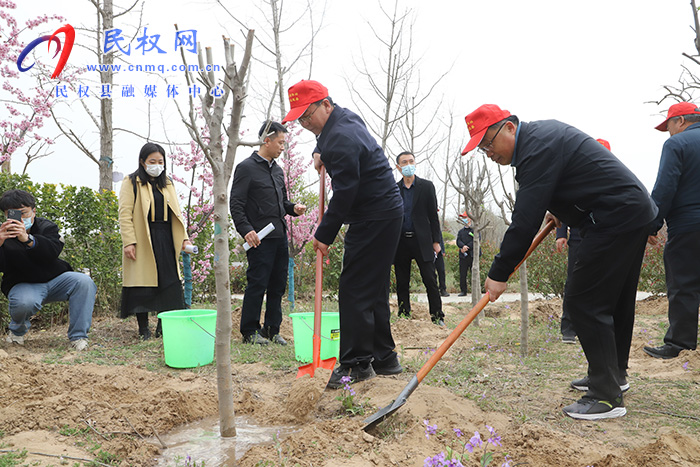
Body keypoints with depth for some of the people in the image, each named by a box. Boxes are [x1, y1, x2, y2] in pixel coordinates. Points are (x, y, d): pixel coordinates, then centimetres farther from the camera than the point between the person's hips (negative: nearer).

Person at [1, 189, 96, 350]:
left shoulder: (46, 227, -2)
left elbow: (53, 251, -24)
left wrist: (28, 239, -43)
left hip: (55, 279, 2)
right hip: (23, 285, -1)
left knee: (84, 282, -27)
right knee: (24, 303, -37)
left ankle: (78, 336, -20)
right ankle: (17, 330, 4)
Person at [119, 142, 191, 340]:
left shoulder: (167, 183, 16)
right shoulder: (131, 183, 0)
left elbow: (176, 212, 17)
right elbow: (125, 214, -7)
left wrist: (184, 237, 7)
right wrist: (128, 242, -16)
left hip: (165, 240, 5)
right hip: (142, 241, -5)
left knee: (169, 281, 3)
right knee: (143, 283, -1)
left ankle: (163, 326, 14)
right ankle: (143, 328, 10)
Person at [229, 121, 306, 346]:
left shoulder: (278, 170, 18)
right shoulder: (246, 167, -5)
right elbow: (236, 203, -10)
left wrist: (293, 208, 6)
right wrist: (246, 229, -20)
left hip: (279, 236, 8)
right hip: (259, 238, -8)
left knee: (278, 285, 9)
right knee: (257, 284, -4)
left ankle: (272, 330, 19)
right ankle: (250, 332, 8)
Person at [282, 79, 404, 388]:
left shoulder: (341, 140, -20)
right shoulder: (346, 118, 13)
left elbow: (344, 194, -22)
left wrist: (325, 234, -14)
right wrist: (320, 151, 19)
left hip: (374, 220, -11)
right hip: (386, 214, 11)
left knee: (355, 290, -8)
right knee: (375, 290, 14)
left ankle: (357, 363, -1)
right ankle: (384, 358, 23)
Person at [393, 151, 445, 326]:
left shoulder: (426, 186, 5)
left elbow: (433, 215, 4)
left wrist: (436, 241, -1)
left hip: (422, 240, -2)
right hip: (400, 242, 2)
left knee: (430, 280, -4)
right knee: (402, 284, 6)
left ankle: (437, 317, 3)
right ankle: (404, 316, 15)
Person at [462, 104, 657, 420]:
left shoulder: (538, 149, -21)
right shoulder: (540, 131, 12)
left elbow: (525, 221, -25)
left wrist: (499, 274, -22)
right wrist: (560, 211, 25)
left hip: (616, 220, -11)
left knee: (585, 302, -10)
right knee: (614, 300, 18)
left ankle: (608, 396, -4)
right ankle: (614, 374, 33)